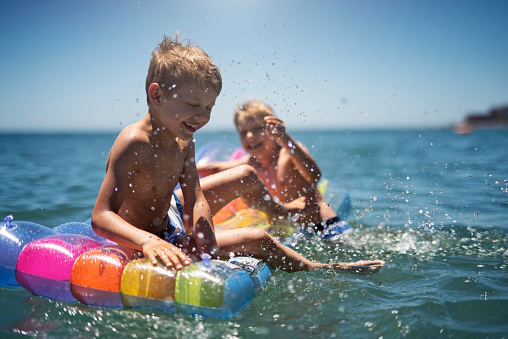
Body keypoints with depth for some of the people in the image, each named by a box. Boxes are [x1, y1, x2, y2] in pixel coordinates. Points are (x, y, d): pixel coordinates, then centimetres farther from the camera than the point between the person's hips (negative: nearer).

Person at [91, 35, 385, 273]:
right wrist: (149, 241, -51)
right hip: (136, 248, -10)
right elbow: (102, 216, -32)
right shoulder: (134, 142, -27)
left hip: (166, 237, 10)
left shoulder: (183, 144, 1)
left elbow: (195, 203, -4)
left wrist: (206, 248, -23)